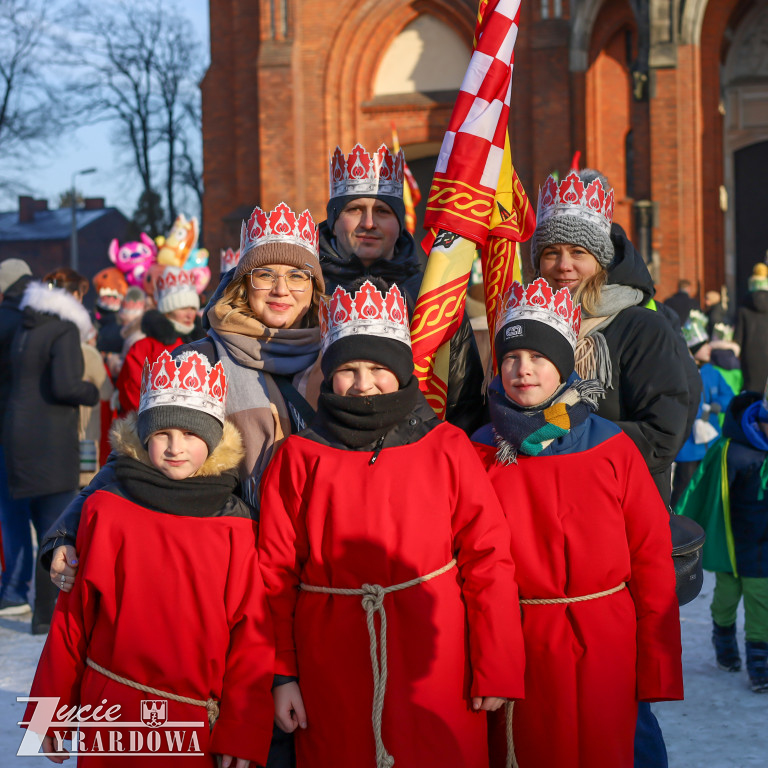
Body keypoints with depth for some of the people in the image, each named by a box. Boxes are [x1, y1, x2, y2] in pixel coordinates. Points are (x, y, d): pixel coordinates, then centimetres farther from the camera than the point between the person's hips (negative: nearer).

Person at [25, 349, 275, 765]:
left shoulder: (236, 529, -3)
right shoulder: (105, 512, -1)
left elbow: (251, 636, -3)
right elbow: (71, 617, 3)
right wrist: (51, 712, 6)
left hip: (201, 724, 0)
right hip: (111, 720, 0)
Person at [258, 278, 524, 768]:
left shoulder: (447, 448, 2)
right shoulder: (300, 457, 4)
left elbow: (488, 560, 0)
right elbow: (276, 574, 5)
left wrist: (497, 672, -3)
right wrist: (282, 674, 1)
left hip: (434, 671, 0)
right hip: (332, 678, 1)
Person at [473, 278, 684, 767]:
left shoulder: (613, 449, -1)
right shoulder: (480, 454, 1)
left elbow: (653, 561, -1)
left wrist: (658, 671, -4)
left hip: (603, 653, 0)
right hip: (516, 651, 1)